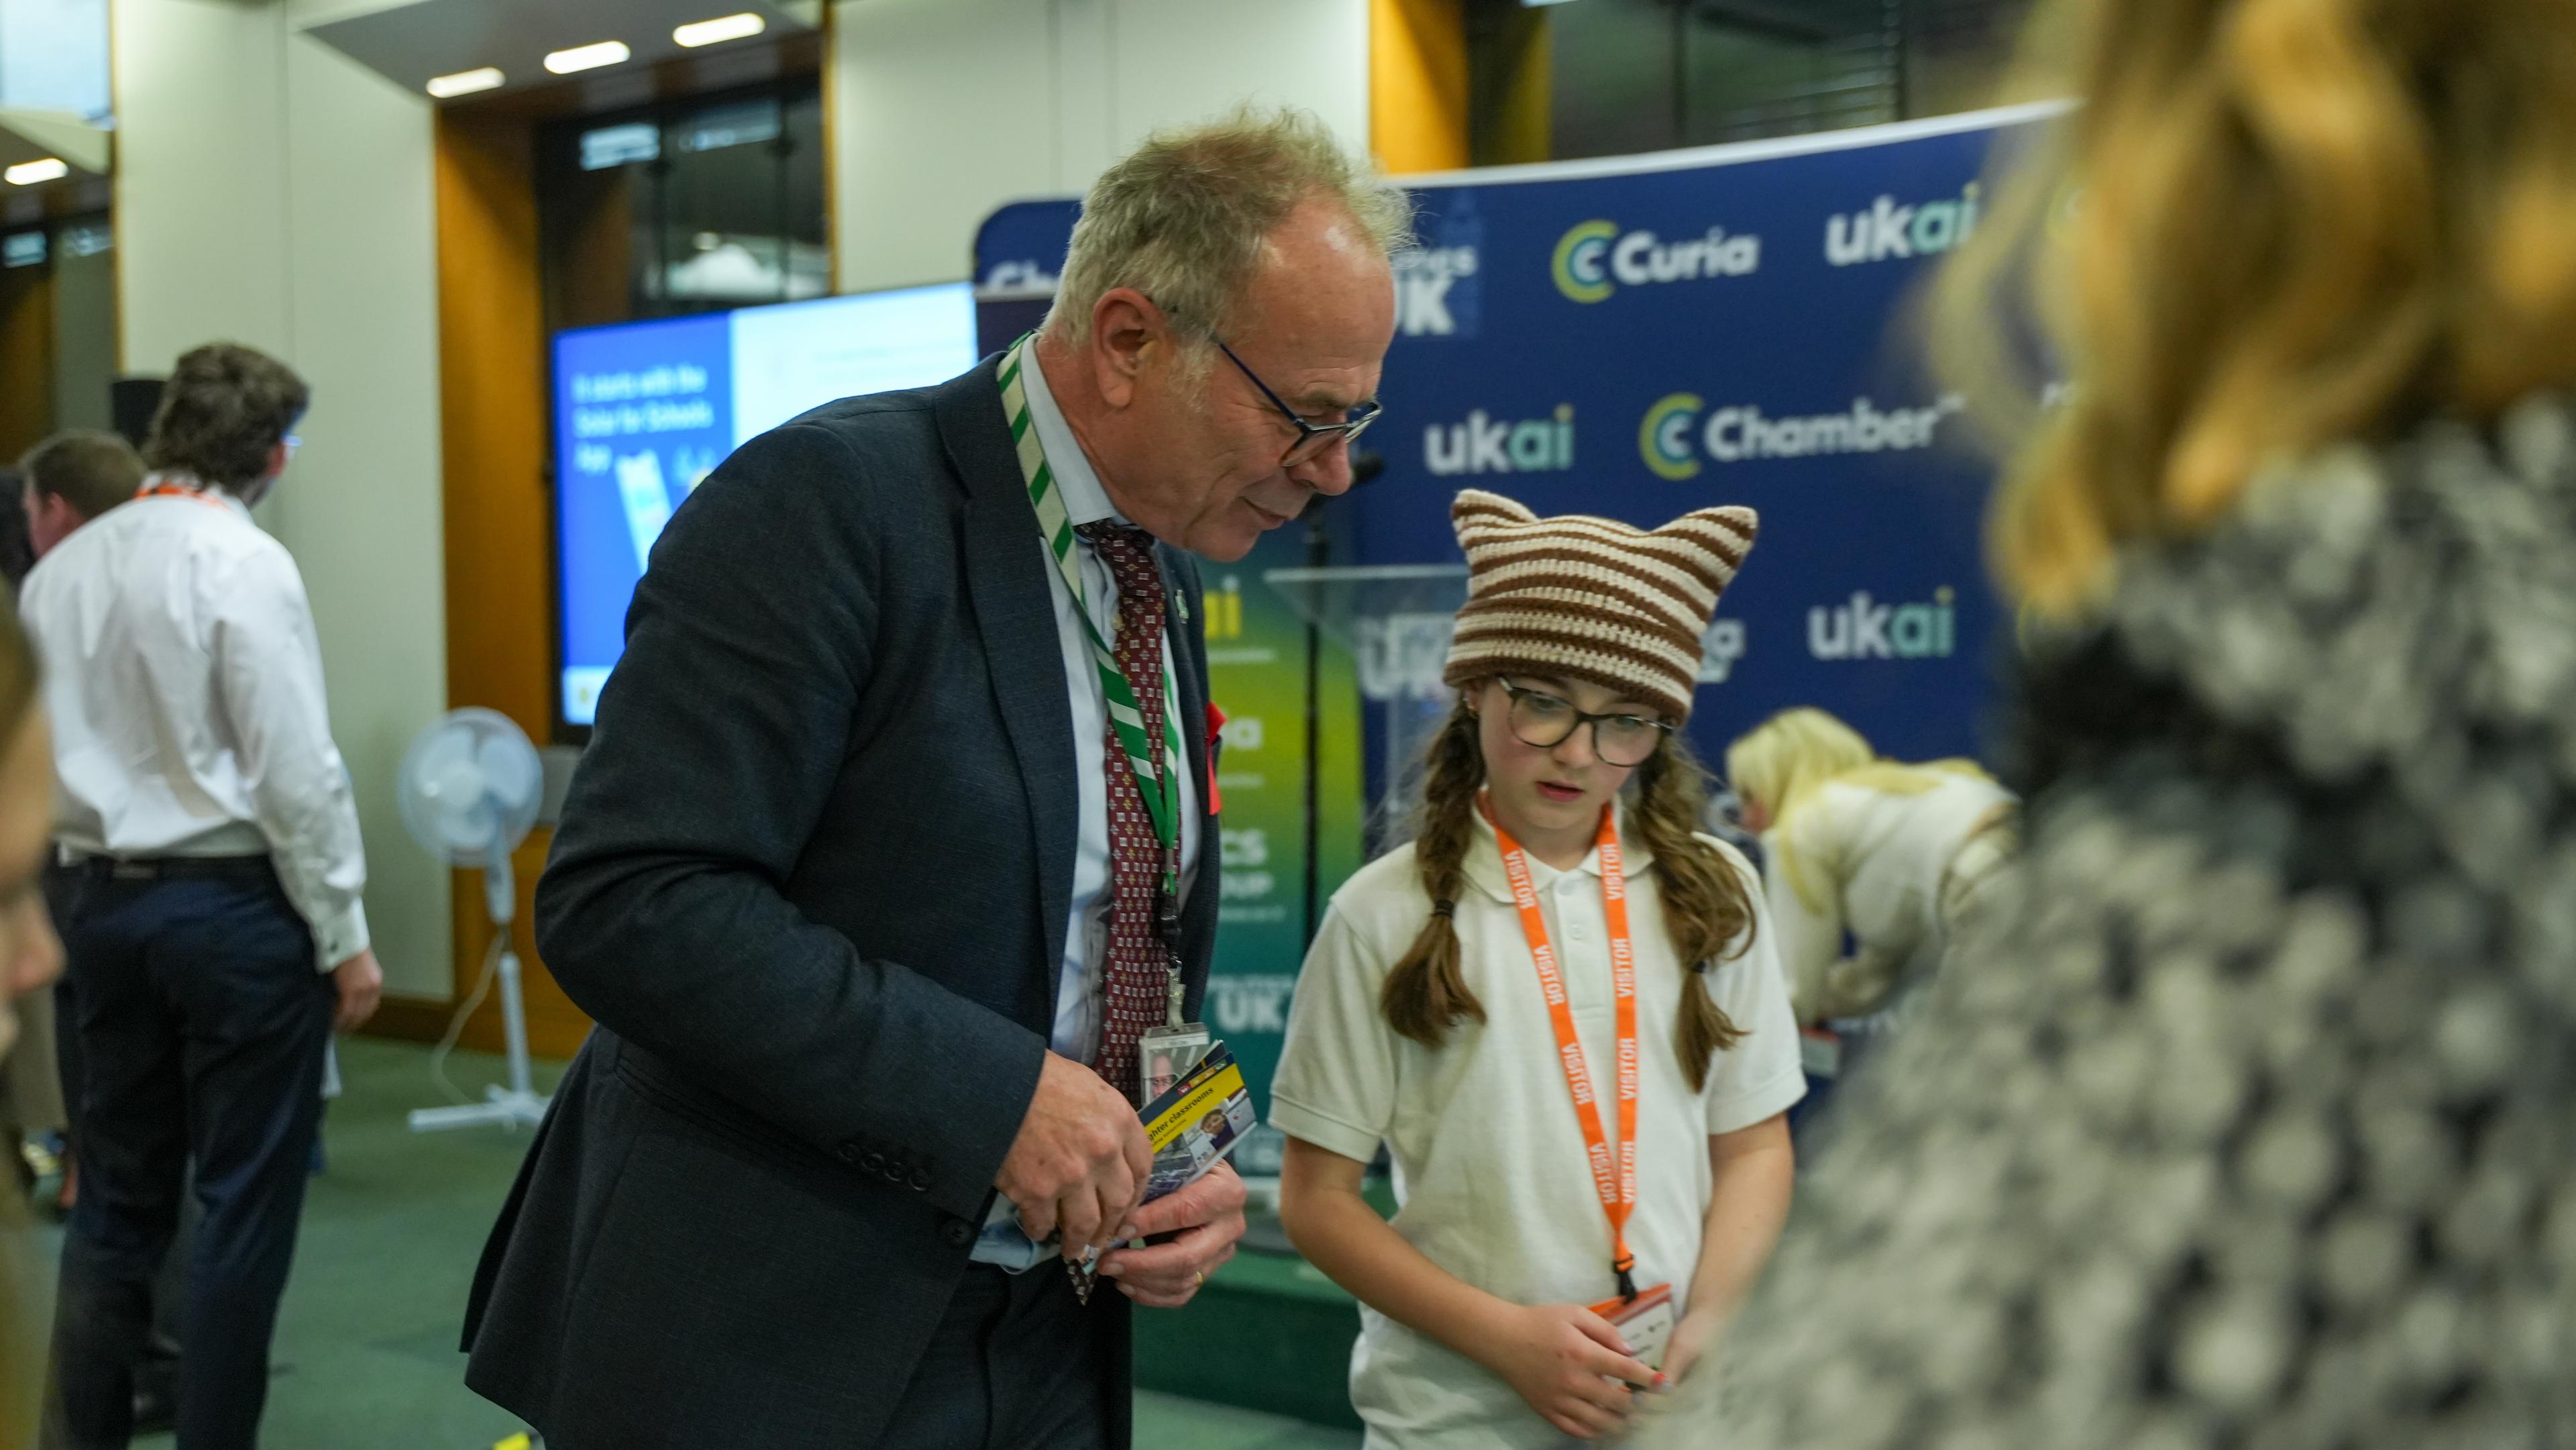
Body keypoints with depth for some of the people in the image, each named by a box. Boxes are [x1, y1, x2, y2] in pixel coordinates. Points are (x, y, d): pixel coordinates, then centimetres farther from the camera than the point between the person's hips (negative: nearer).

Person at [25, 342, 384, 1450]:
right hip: (234, 904, -6)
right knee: (243, 1209, 2)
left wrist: (81, 869, 17)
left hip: (103, 901, 6)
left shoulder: (61, 570, 7)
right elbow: (295, 772, -14)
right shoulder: (244, 564, -12)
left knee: (116, 1199, 13)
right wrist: (344, 937, -9)